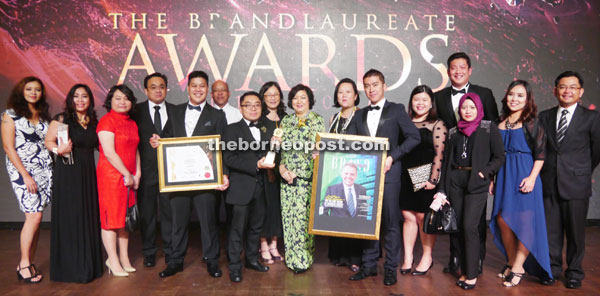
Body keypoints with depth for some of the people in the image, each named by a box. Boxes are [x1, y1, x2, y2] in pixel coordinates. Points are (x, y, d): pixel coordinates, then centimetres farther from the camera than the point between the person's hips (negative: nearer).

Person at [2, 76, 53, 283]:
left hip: (45, 170, 5)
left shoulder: (43, 115, 15)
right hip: (22, 170, -5)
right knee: (34, 216, -11)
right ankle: (24, 264, 3)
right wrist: (26, 175, -12)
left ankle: (28, 263, 12)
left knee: (36, 217, 3)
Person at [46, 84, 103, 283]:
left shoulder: (93, 122, 11)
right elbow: (48, 141, -2)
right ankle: (69, 267, 11)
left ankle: (88, 265, 19)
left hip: (88, 174, 5)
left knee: (88, 218, 8)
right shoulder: (61, 119, -3)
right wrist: (59, 150, -20)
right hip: (67, 174, -5)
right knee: (69, 219, -1)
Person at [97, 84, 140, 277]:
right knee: (111, 218, -1)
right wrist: (127, 175, -11)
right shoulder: (106, 121, -8)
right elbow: (109, 152, -15)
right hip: (110, 175, -7)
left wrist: (137, 174, 5)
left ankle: (124, 259, 21)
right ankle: (113, 261, 8)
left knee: (125, 217, 11)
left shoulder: (132, 123, 14)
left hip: (129, 178, 7)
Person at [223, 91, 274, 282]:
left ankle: (252, 259, 32)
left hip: (260, 187, 6)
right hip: (242, 187, -5)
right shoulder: (233, 129, -3)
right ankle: (234, 267, 14)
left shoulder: (265, 131, 14)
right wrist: (256, 165, -21)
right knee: (238, 227, 2)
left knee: (256, 226, 15)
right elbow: (229, 158, -14)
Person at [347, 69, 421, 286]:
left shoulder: (396, 110, 4)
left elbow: (414, 137, -4)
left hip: (388, 172, -4)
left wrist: (392, 157, -12)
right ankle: (369, 265, 20)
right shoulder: (359, 115, 16)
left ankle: (391, 267, 12)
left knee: (390, 221, 1)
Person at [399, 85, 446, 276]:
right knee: (408, 217, 7)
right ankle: (407, 259, 16)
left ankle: (427, 258, 19)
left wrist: (433, 179, -15)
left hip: (425, 178, -4)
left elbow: (439, 154, -8)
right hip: (406, 176, 4)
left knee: (424, 217, 2)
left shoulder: (437, 125, -2)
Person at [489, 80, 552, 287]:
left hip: (524, 176, -5)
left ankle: (518, 267, 8)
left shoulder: (531, 123, -3)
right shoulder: (500, 123, 10)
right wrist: (492, 178, 9)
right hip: (504, 176, 5)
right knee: (502, 220, 6)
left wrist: (532, 177, -18)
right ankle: (511, 262, 22)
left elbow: (540, 154, -7)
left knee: (525, 221, -3)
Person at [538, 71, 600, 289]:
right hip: (549, 183, 2)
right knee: (551, 229, 8)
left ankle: (574, 272, 22)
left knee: (576, 230, 6)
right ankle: (553, 269, 23)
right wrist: (547, 170, 7)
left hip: (576, 183, -2)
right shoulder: (544, 117, 8)